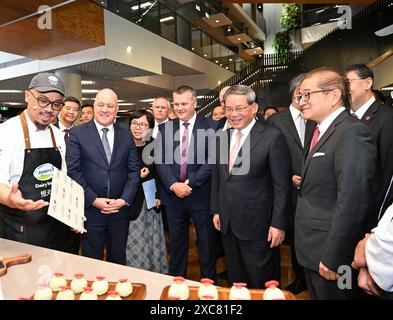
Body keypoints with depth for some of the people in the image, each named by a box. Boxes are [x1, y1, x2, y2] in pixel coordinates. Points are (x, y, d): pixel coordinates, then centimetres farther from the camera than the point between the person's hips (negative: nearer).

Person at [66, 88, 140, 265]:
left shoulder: (126, 136, 6)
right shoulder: (77, 133, -2)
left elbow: (134, 170, 4)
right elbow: (73, 170, -7)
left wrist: (125, 199, -7)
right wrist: (93, 199, -12)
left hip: (120, 209, 3)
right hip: (90, 209, -2)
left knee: (118, 260, 17)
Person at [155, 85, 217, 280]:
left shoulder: (209, 127, -4)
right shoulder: (165, 128, 6)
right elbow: (159, 160, 0)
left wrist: (190, 183, -16)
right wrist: (173, 185, -14)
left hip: (201, 195, -3)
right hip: (173, 194, 3)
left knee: (206, 243, 10)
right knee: (177, 242, 17)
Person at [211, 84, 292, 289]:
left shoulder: (272, 137, -12)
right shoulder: (222, 137, 6)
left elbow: (282, 186, -12)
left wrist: (279, 224, -13)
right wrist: (216, 210, 11)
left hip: (257, 225, -5)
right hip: (227, 223, 6)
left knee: (262, 285, 12)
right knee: (236, 281, 20)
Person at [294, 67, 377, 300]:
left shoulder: (352, 133, -21)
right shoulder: (322, 132, 10)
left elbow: (352, 203, -27)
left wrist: (332, 258, -23)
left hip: (331, 255, -8)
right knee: (317, 294, 23)